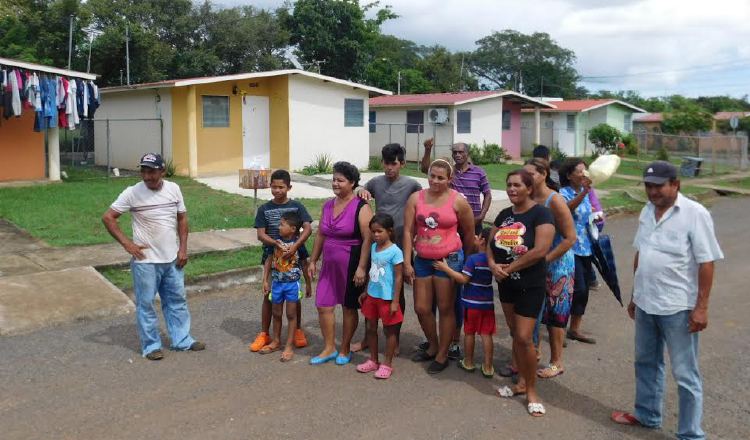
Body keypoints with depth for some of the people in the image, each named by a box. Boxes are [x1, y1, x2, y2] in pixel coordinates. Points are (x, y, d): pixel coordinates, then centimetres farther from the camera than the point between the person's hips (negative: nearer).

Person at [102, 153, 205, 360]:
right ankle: (151, 346, 19)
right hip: (145, 261, -4)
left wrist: (183, 248, 1)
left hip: (172, 259, 4)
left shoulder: (173, 189, -1)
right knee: (145, 304, 6)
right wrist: (126, 243, -12)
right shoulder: (132, 193, -12)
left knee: (177, 300, 14)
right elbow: (108, 218, -7)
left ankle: (182, 340, 27)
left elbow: (182, 218, 7)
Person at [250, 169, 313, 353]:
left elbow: (308, 228, -13)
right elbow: (260, 234, -7)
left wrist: (295, 246, -28)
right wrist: (276, 243, -26)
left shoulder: (296, 206, -3)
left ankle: (298, 331, 24)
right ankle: (264, 334, 15)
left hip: (294, 255, -1)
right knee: (268, 295, 6)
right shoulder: (264, 209, 0)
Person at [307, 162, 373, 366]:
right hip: (329, 265, 6)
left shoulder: (361, 207, -12)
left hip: (351, 265, -6)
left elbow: (367, 239, -16)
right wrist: (313, 260, 14)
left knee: (349, 307, 8)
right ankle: (329, 348, 23)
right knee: (323, 306, 6)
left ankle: (345, 349, 24)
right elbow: (320, 235, 16)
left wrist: (361, 267, -20)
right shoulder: (328, 206, 9)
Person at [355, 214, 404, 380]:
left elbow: (398, 277, -15)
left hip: (387, 298, -7)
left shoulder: (395, 251, -17)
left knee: (389, 330, 7)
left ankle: (387, 364, 18)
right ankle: (373, 361, 30)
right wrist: (366, 292, 16)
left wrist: (395, 301, -16)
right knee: (371, 328, 15)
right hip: (372, 296, 7)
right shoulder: (373, 247, 4)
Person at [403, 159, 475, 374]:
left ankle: (442, 355, 20)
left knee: (446, 308, 5)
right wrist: (407, 262, -5)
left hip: (449, 259, -3)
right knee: (421, 308, 10)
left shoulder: (458, 201, -6)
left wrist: (465, 261, 9)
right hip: (422, 260, 4)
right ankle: (432, 346, 33)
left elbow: (469, 233, 3)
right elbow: (408, 232, -1)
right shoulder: (416, 198, 1)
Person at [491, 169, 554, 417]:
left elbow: (540, 250, -22)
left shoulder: (541, 214, -13)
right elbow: (490, 244, 10)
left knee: (524, 338, -8)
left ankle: (532, 390, 8)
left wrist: (508, 268, -16)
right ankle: (522, 382, 27)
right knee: (515, 335, 14)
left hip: (530, 286, -6)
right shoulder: (504, 215, 8)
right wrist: (492, 264, -12)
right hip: (506, 284, 7)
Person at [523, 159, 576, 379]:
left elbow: (570, 238, -18)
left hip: (557, 264, -5)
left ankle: (556, 363, 19)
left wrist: (545, 258, -22)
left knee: (555, 315, 5)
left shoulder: (555, 200, -17)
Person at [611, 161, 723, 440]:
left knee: (685, 374, 4)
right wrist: (635, 295, 16)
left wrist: (701, 307, -17)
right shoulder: (647, 211, 6)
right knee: (646, 363, 21)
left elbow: (706, 263, -14)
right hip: (645, 304, 7)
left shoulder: (695, 213, -14)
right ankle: (647, 415, 39)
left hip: (678, 307, -7)